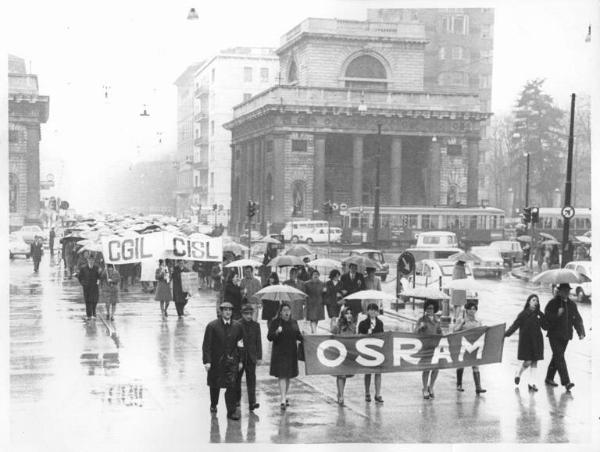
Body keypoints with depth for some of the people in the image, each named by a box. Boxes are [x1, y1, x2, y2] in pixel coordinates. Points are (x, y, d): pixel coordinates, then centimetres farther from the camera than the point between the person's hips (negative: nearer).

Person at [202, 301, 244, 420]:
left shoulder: (237, 326, 3)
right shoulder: (212, 326, -7)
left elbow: (240, 344, 10)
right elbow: (206, 345, -8)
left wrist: (240, 361, 7)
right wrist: (207, 361, -15)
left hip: (231, 361, 1)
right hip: (216, 361, -1)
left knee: (231, 385, -10)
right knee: (215, 385, 15)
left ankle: (231, 411, -4)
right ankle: (213, 405, 39)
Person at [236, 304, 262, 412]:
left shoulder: (256, 325, 4)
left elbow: (258, 342, 6)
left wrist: (259, 357, 2)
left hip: (251, 358, 1)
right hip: (239, 356, -1)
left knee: (251, 379, -3)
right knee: (237, 379, 10)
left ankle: (252, 403, -6)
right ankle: (237, 400, 26)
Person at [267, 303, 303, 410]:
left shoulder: (294, 323, 7)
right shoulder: (275, 322, -6)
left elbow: (298, 336, 16)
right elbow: (269, 337, -11)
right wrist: (277, 332, -29)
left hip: (291, 353, 5)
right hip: (279, 353, -5)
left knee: (288, 376, 14)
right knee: (282, 376, -11)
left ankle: (284, 396, 28)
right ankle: (283, 400, -14)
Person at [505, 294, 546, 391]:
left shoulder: (540, 314, 5)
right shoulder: (523, 314, -5)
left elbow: (545, 326, 3)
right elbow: (515, 325, -8)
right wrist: (505, 334, -17)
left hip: (537, 341, 3)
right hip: (525, 340, -3)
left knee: (534, 362, 4)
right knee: (528, 362, -7)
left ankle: (531, 383, 11)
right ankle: (518, 374, 23)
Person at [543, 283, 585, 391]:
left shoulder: (572, 304, 11)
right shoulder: (552, 303, -5)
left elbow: (577, 319, 11)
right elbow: (546, 317, -13)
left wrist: (581, 332, -1)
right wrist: (557, 315, -29)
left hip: (566, 335, 6)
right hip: (554, 335, -6)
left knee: (557, 357, 13)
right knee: (560, 357, -13)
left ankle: (549, 378, 27)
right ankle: (566, 382, -20)